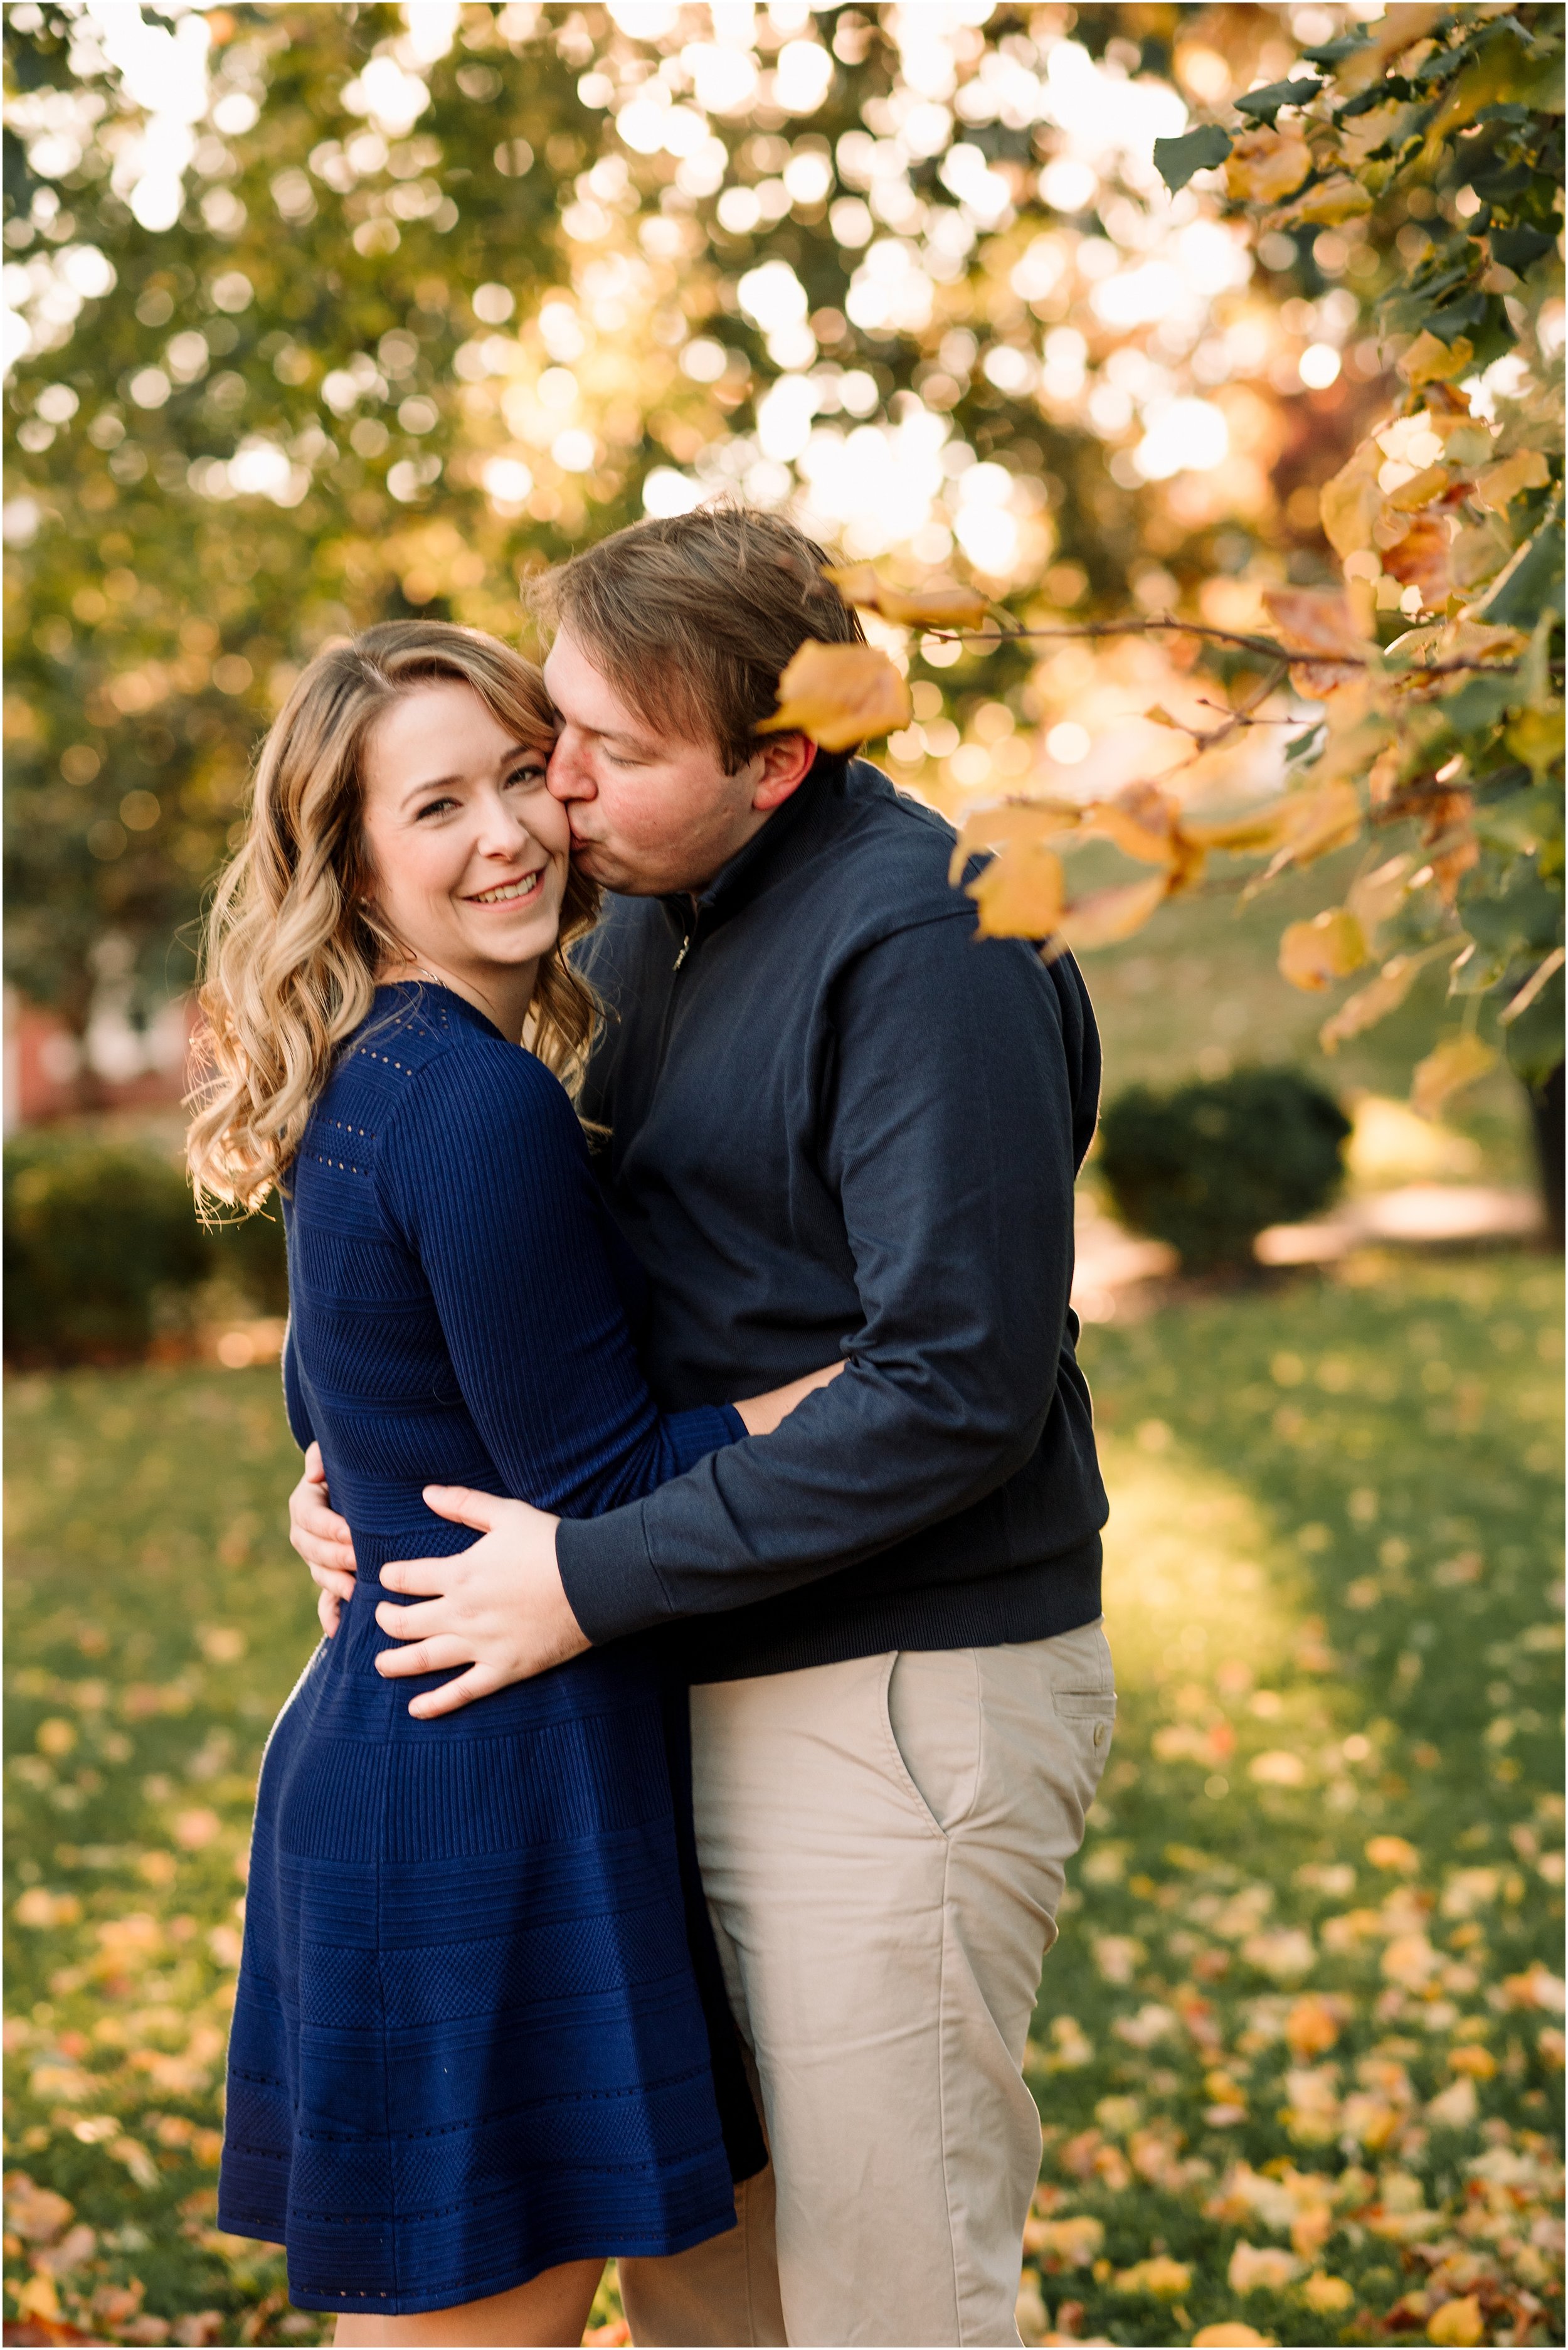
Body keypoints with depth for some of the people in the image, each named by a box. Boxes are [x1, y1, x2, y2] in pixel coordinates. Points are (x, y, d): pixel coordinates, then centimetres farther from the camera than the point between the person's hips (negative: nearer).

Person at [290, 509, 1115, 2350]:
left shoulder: (918, 943, -18)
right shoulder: (645, 917, 10)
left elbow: (956, 1387, -24)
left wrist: (597, 1579, -21)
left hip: (903, 1696, -9)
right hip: (700, 1692, 9)